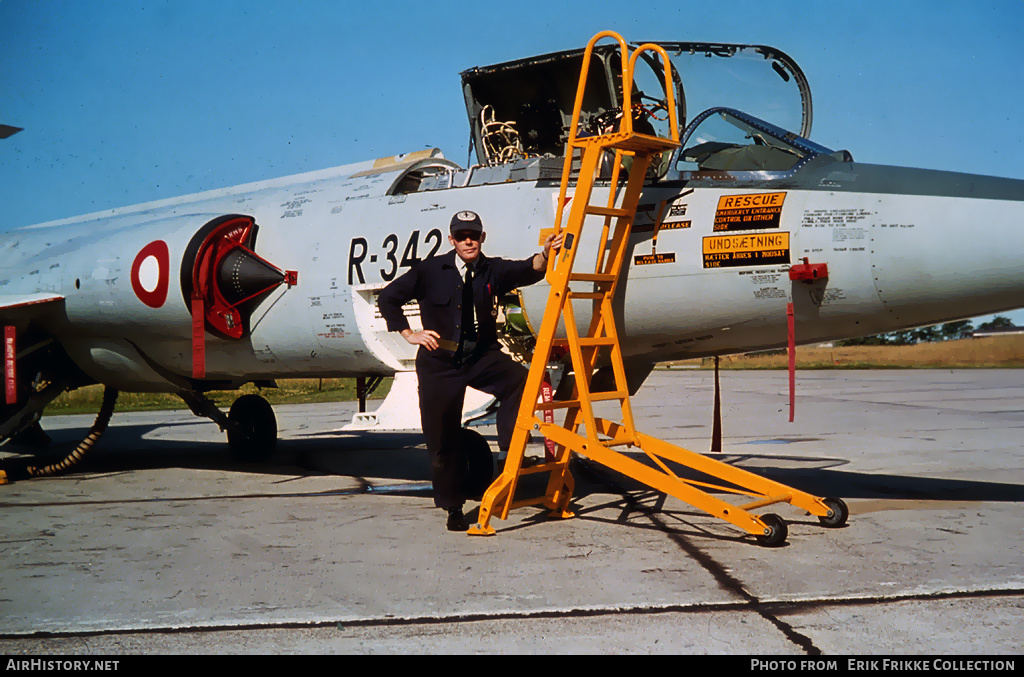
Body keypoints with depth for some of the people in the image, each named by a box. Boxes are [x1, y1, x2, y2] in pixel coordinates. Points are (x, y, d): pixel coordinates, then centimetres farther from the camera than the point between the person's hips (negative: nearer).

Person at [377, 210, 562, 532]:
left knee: (518, 378, -30)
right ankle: (453, 507, 21)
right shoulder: (431, 270, -2)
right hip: (439, 362, -1)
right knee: (442, 437, 4)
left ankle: (509, 449, -18)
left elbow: (526, 271, -20)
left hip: (482, 357, 1)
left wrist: (544, 256, -40)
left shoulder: (492, 270, 0)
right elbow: (387, 298, 5)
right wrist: (409, 334, -2)